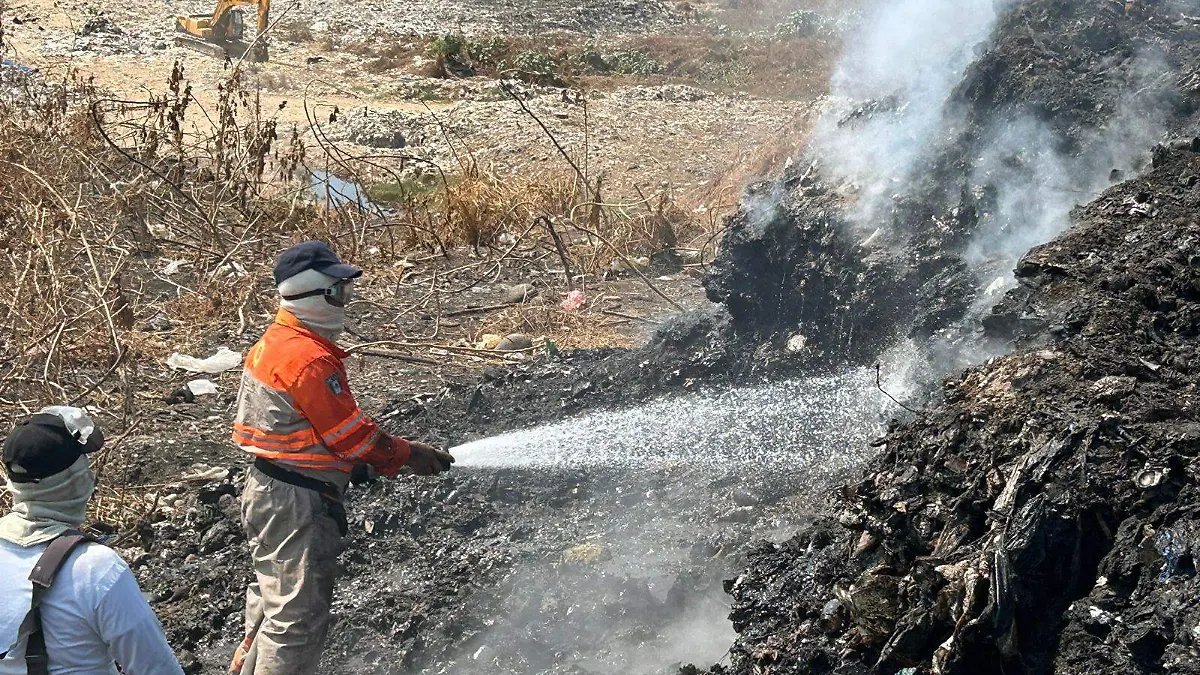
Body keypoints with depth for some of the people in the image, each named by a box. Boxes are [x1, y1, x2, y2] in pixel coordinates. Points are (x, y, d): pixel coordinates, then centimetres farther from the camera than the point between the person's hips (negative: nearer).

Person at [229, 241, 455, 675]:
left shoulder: (278, 342, 10)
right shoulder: (310, 359, -23)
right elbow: (349, 431, -18)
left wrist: (357, 463, 11)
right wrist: (408, 455, -6)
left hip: (270, 490, 11)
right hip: (296, 504, -11)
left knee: (275, 602, 24)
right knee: (299, 614, -2)